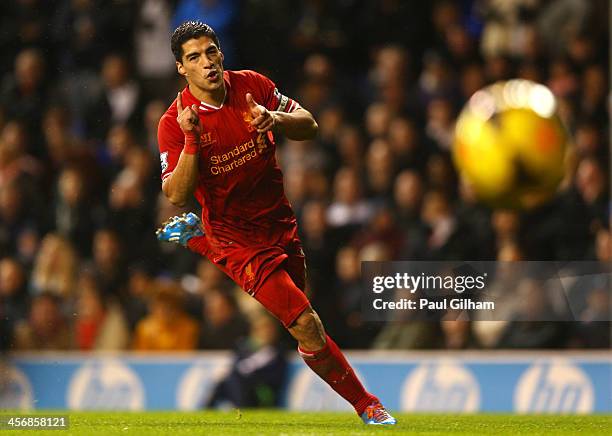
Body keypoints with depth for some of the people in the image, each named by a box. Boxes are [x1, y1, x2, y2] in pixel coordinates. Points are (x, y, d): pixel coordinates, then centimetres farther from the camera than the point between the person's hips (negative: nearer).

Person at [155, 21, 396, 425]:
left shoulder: (251, 85, -5)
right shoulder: (174, 123, -16)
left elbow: (309, 127, -1)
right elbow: (177, 195, -21)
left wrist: (275, 119, -22)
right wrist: (191, 139, -33)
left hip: (280, 221, 6)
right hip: (237, 238, -6)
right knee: (307, 327, -18)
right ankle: (368, 405, -1)